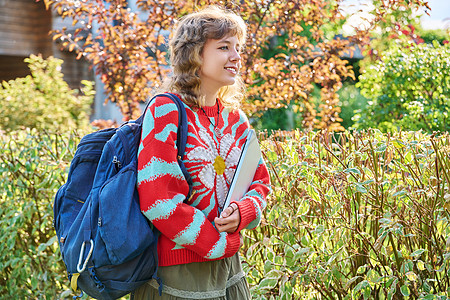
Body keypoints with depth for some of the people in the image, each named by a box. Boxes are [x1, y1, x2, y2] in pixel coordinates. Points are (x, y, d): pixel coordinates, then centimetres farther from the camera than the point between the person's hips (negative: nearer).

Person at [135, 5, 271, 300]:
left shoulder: (235, 118, 10)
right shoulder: (166, 111, -11)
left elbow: (260, 180, 15)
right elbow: (156, 197, -18)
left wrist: (242, 212, -9)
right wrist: (218, 243, -13)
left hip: (228, 266, 7)